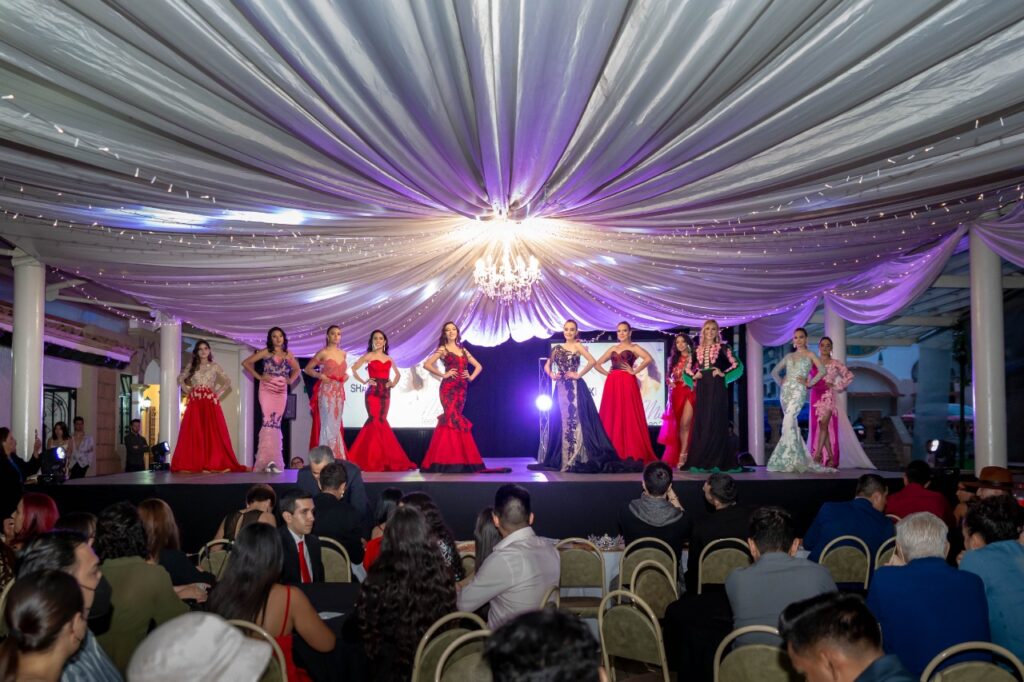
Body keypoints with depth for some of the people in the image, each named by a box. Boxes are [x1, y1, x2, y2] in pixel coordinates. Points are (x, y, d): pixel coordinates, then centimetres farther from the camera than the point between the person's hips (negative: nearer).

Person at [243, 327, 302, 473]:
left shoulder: (288, 354, 12)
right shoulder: (265, 352, 2)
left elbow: (297, 369, 26)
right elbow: (246, 363, 1)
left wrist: (291, 380, 7)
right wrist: (259, 376, -5)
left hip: (281, 391, 4)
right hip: (267, 389, -4)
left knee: (276, 423, 3)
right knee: (269, 421, -14)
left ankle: (274, 460, 5)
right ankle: (268, 460, -17)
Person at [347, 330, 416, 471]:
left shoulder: (388, 358, 16)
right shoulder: (368, 356, 2)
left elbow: (398, 374, 27)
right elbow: (353, 369, -2)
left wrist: (393, 383, 10)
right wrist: (364, 382, -9)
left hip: (385, 393, 4)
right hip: (373, 392, -4)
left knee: (381, 421, 3)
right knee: (376, 421, -11)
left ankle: (380, 458, 9)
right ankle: (375, 459, -6)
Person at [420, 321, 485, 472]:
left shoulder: (463, 349, 18)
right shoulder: (442, 349, 3)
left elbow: (478, 366, 23)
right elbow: (426, 364, -8)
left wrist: (471, 377, 6)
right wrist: (443, 375, -10)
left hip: (462, 388, 5)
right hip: (449, 388, -5)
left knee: (450, 420, 6)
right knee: (454, 420, -12)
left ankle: (456, 459, 9)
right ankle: (449, 460, -9)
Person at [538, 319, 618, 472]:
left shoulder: (577, 346, -2)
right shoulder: (557, 348, 13)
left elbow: (592, 361, -16)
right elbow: (547, 365, 20)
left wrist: (579, 375, -13)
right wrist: (551, 375, 2)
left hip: (575, 388, -5)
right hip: (560, 388, 6)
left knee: (575, 420, -7)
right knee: (560, 422, 7)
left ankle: (576, 458, -5)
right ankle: (561, 458, 14)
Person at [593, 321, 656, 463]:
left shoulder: (634, 347, 4)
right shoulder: (613, 349, 19)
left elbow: (648, 358, -14)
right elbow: (597, 364, 22)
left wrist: (634, 371, -12)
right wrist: (607, 373, 6)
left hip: (627, 384, -5)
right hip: (612, 384, 5)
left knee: (629, 417, -7)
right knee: (611, 417, 2)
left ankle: (631, 454, -5)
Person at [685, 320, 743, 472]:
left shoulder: (722, 347, 3)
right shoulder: (698, 349, 13)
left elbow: (737, 365, -3)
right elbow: (688, 368, 20)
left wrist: (723, 374, -11)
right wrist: (694, 375, 1)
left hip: (716, 387, -4)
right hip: (702, 388, 4)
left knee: (715, 421, -7)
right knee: (701, 422, 1)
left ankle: (716, 461, -3)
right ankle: (701, 461, 5)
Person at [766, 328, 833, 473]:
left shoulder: (810, 355, 6)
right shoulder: (789, 356, 19)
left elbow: (822, 370, -8)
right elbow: (775, 372, 23)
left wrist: (809, 383, -9)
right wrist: (781, 383, 9)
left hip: (799, 391, -5)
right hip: (786, 391, 5)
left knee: (788, 421, -20)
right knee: (792, 424, 3)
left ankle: (789, 459, -18)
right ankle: (796, 458, 8)